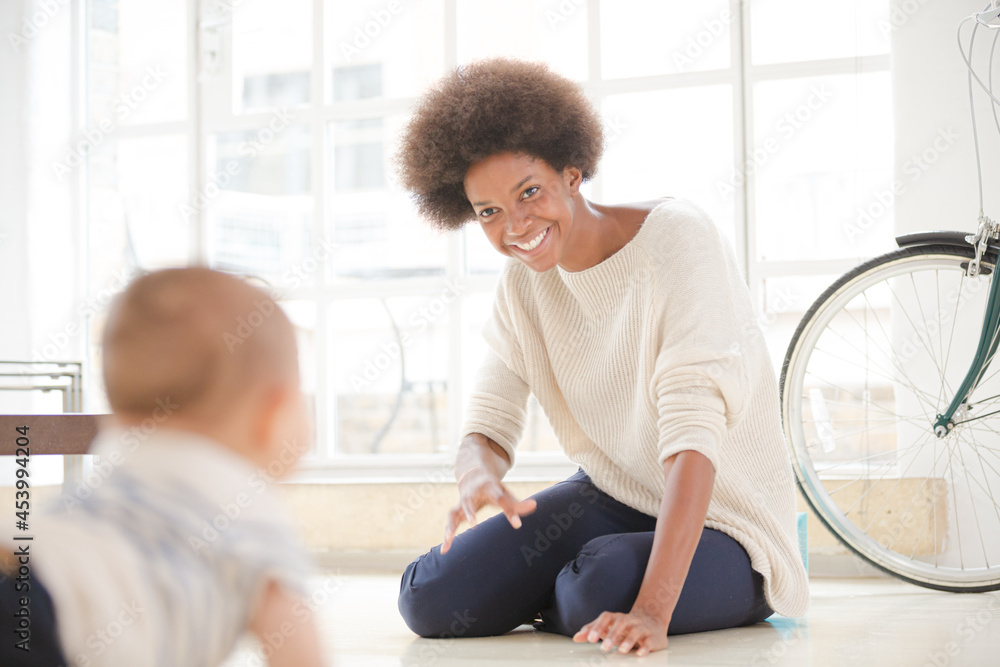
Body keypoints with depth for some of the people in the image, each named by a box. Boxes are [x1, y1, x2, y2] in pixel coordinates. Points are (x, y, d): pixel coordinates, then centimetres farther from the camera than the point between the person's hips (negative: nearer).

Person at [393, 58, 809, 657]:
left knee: (603, 590, -36)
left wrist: (652, 611, -39)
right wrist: (480, 476, -29)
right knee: (431, 599, -14)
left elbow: (693, 432, -29)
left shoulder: (677, 238, -21)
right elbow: (487, 424, -1)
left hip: (718, 520, -5)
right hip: (609, 499, 6)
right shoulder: (524, 283, 1)